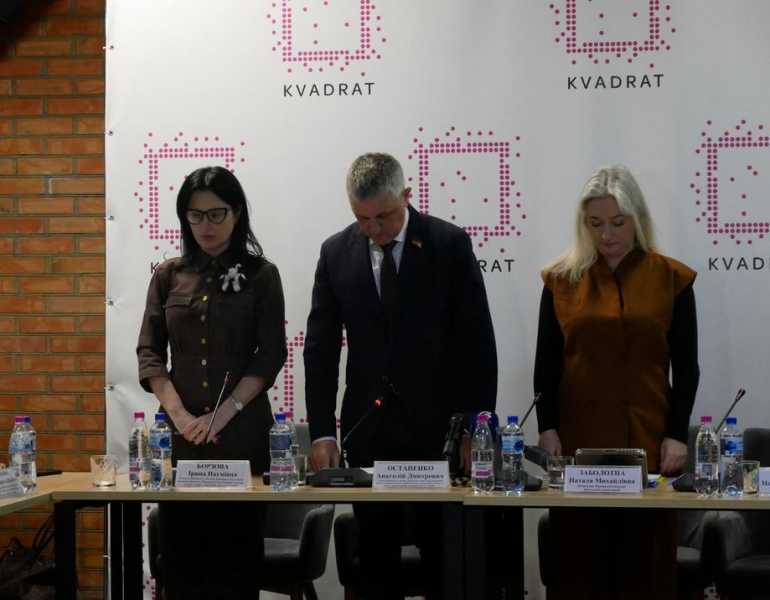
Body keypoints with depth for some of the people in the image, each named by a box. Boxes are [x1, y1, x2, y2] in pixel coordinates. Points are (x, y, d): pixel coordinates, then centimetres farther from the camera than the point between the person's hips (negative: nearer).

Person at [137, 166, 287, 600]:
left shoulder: (261, 275, 2)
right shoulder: (169, 276, 9)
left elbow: (270, 356, -4)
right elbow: (150, 353, 5)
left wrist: (223, 414, -13)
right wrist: (179, 414, -10)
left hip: (242, 429, -2)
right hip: (181, 430, 2)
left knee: (237, 545, 0)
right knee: (181, 543, 2)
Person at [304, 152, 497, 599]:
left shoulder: (450, 245, -4)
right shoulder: (336, 252, 3)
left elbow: (478, 344, -4)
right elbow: (321, 348, 3)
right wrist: (322, 432, -5)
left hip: (438, 426, -2)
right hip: (369, 428, 2)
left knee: (445, 556, 4)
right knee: (376, 558, 7)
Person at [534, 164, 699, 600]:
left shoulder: (672, 278, 3)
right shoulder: (562, 279, 6)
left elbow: (686, 368, 4)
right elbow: (547, 363, 8)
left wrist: (677, 435, -4)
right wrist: (547, 428, -2)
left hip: (647, 440, -1)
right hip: (578, 438, 1)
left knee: (645, 560, 1)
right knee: (578, 561, 2)